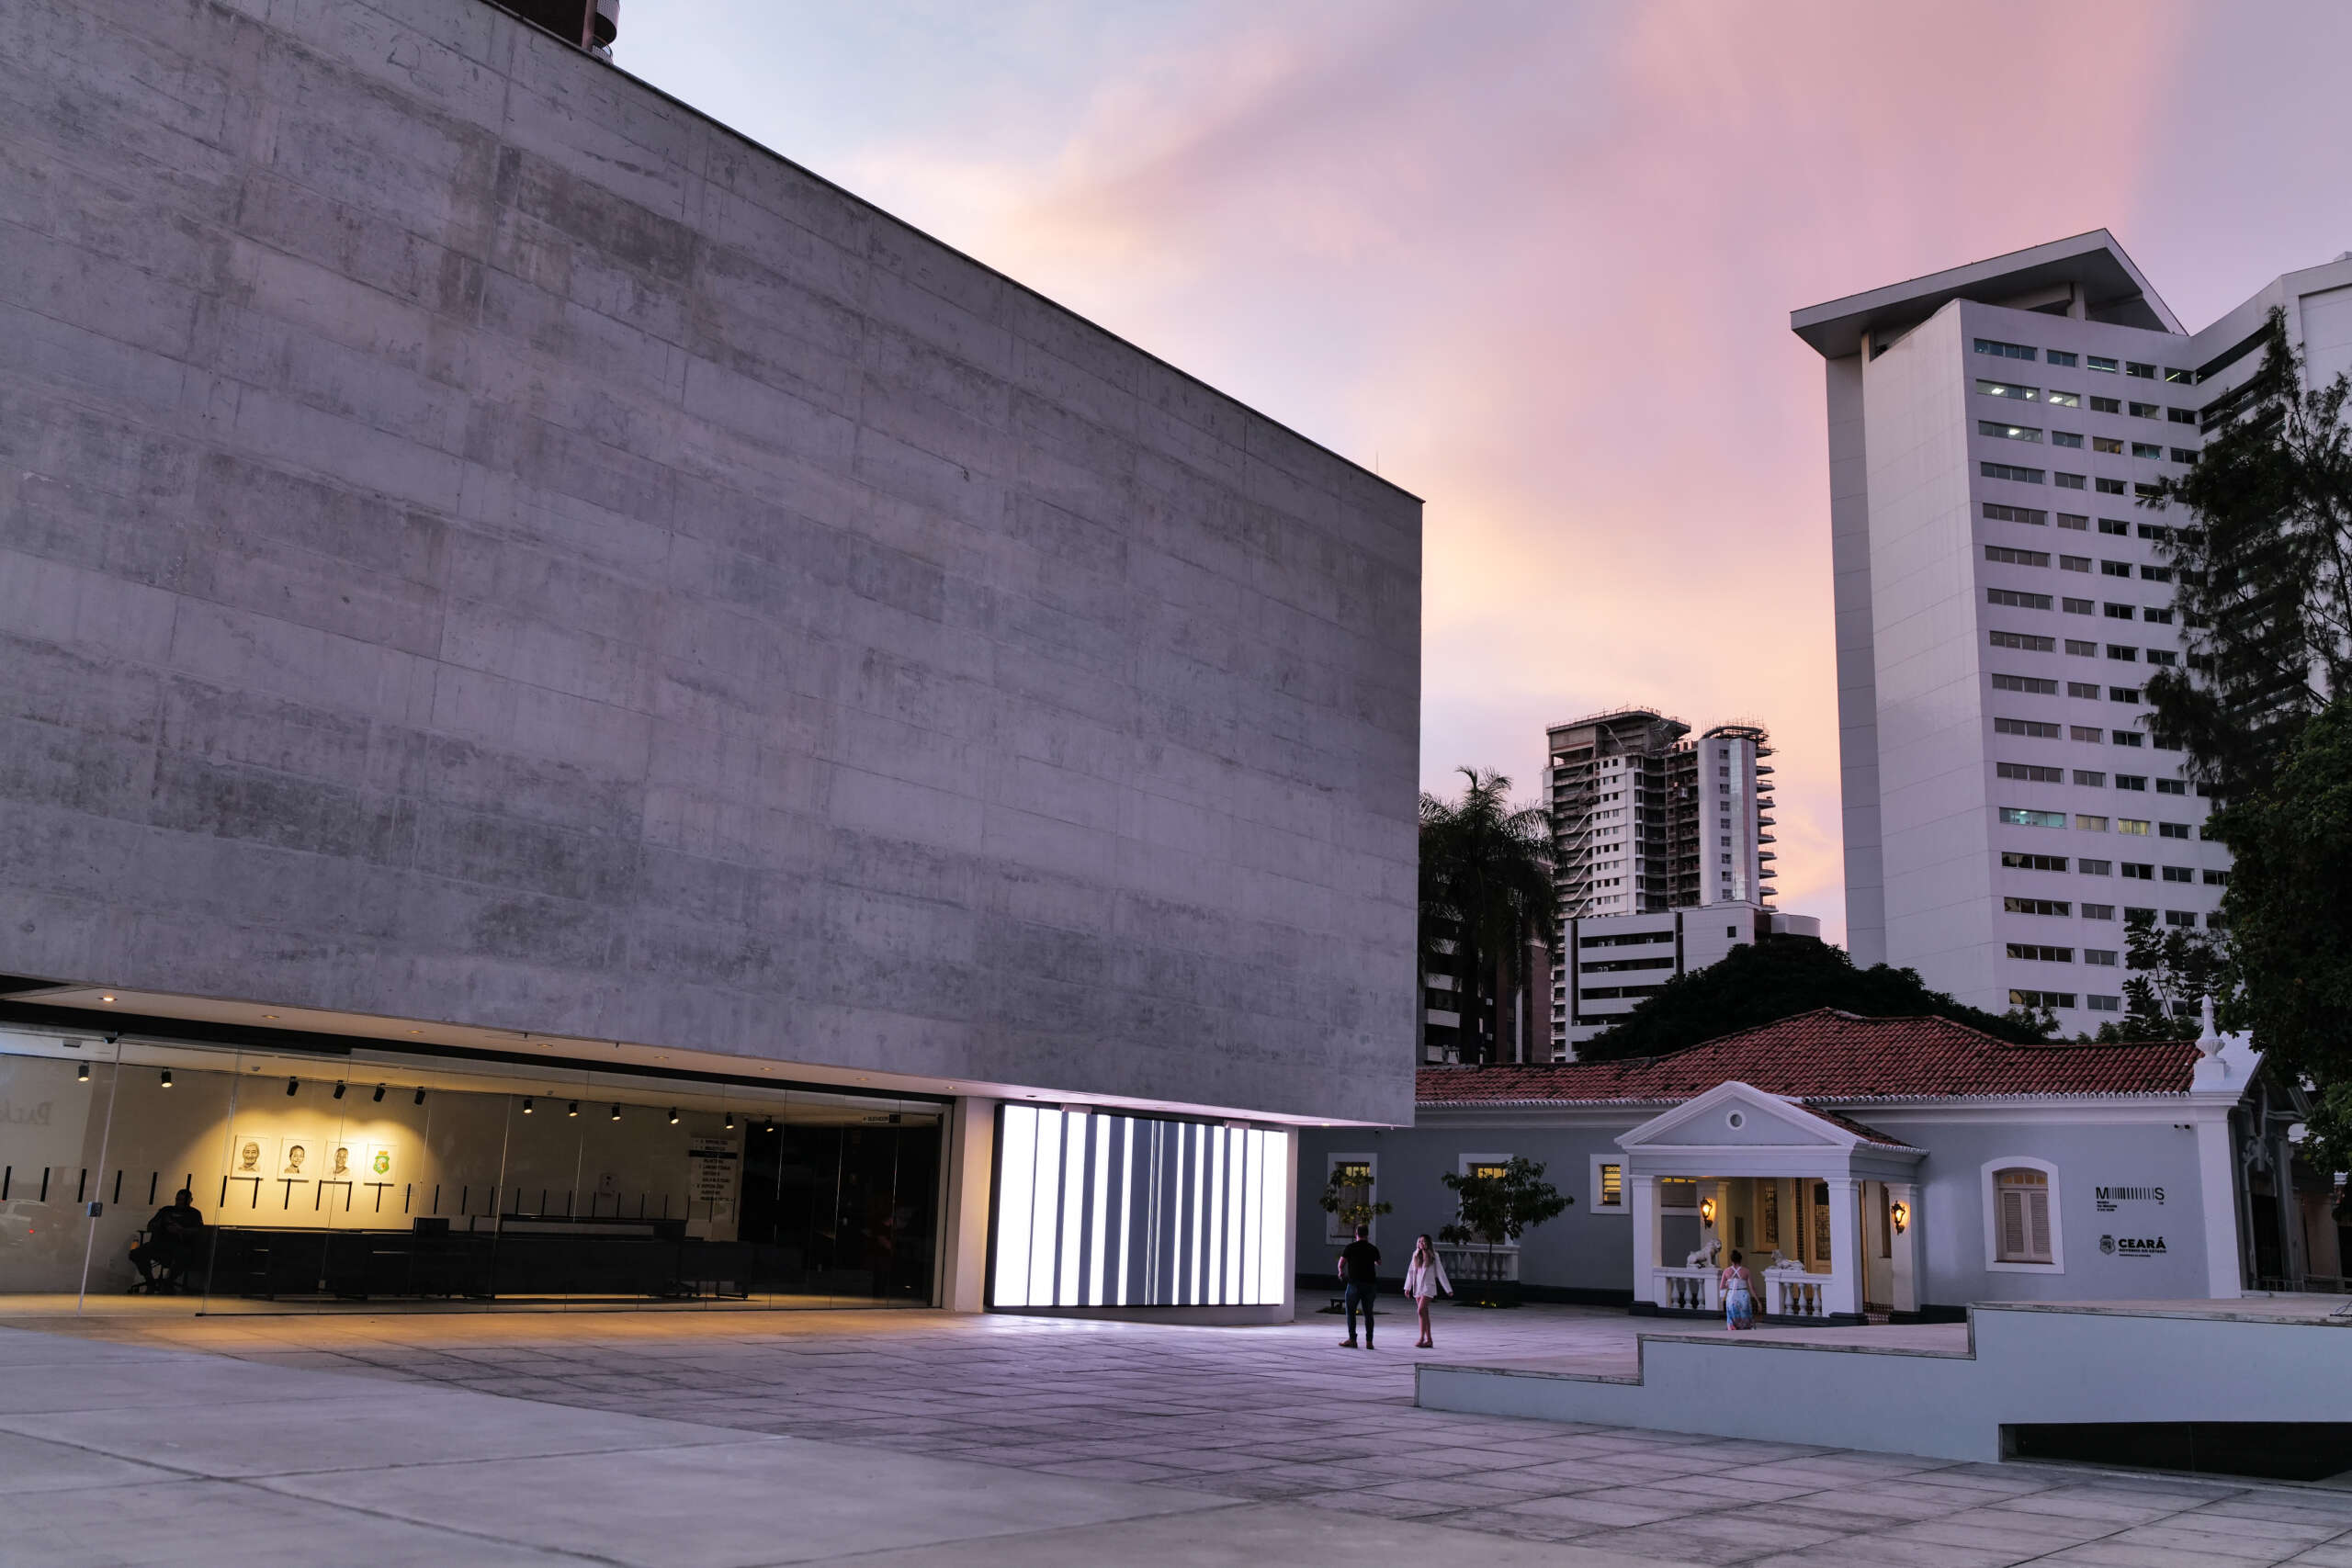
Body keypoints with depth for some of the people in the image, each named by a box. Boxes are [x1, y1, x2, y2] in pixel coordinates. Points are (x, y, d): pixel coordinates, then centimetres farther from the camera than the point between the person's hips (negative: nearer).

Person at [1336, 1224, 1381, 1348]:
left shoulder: (1350, 1247, -6)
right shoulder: (1373, 1249, 5)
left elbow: (1341, 1263, -9)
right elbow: (1379, 1263, 24)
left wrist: (1341, 1272, 13)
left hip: (1355, 1283, -3)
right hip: (1370, 1283, 3)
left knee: (1351, 1311, 6)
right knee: (1368, 1313, 8)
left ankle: (1352, 1339, 2)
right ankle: (1369, 1341, 5)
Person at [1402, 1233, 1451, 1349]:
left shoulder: (1433, 1256, -4)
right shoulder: (1416, 1255, 8)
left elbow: (1440, 1273, -1)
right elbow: (1410, 1272, 11)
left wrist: (1448, 1289, 0)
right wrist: (1407, 1287, 7)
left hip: (1428, 1287, -5)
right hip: (1417, 1288, 5)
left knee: (1421, 1310, -19)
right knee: (1424, 1313, 8)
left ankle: (1422, 1338, -16)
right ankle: (1429, 1340, 13)